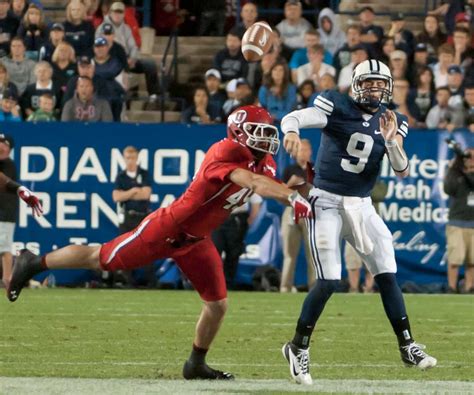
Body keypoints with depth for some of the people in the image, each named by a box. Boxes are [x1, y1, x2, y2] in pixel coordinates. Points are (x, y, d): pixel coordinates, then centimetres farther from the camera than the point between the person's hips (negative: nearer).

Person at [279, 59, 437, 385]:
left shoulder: (393, 122, 4)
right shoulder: (338, 107, -9)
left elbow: (402, 171, -3)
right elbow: (293, 117, -21)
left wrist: (390, 142, -21)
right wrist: (291, 131, -44)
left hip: (362, 206, 5)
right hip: (328, 203, -5)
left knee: (387, 276, 3)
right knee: (329, 282, -12)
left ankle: (408, 347, 13)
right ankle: (298, 348, 2)